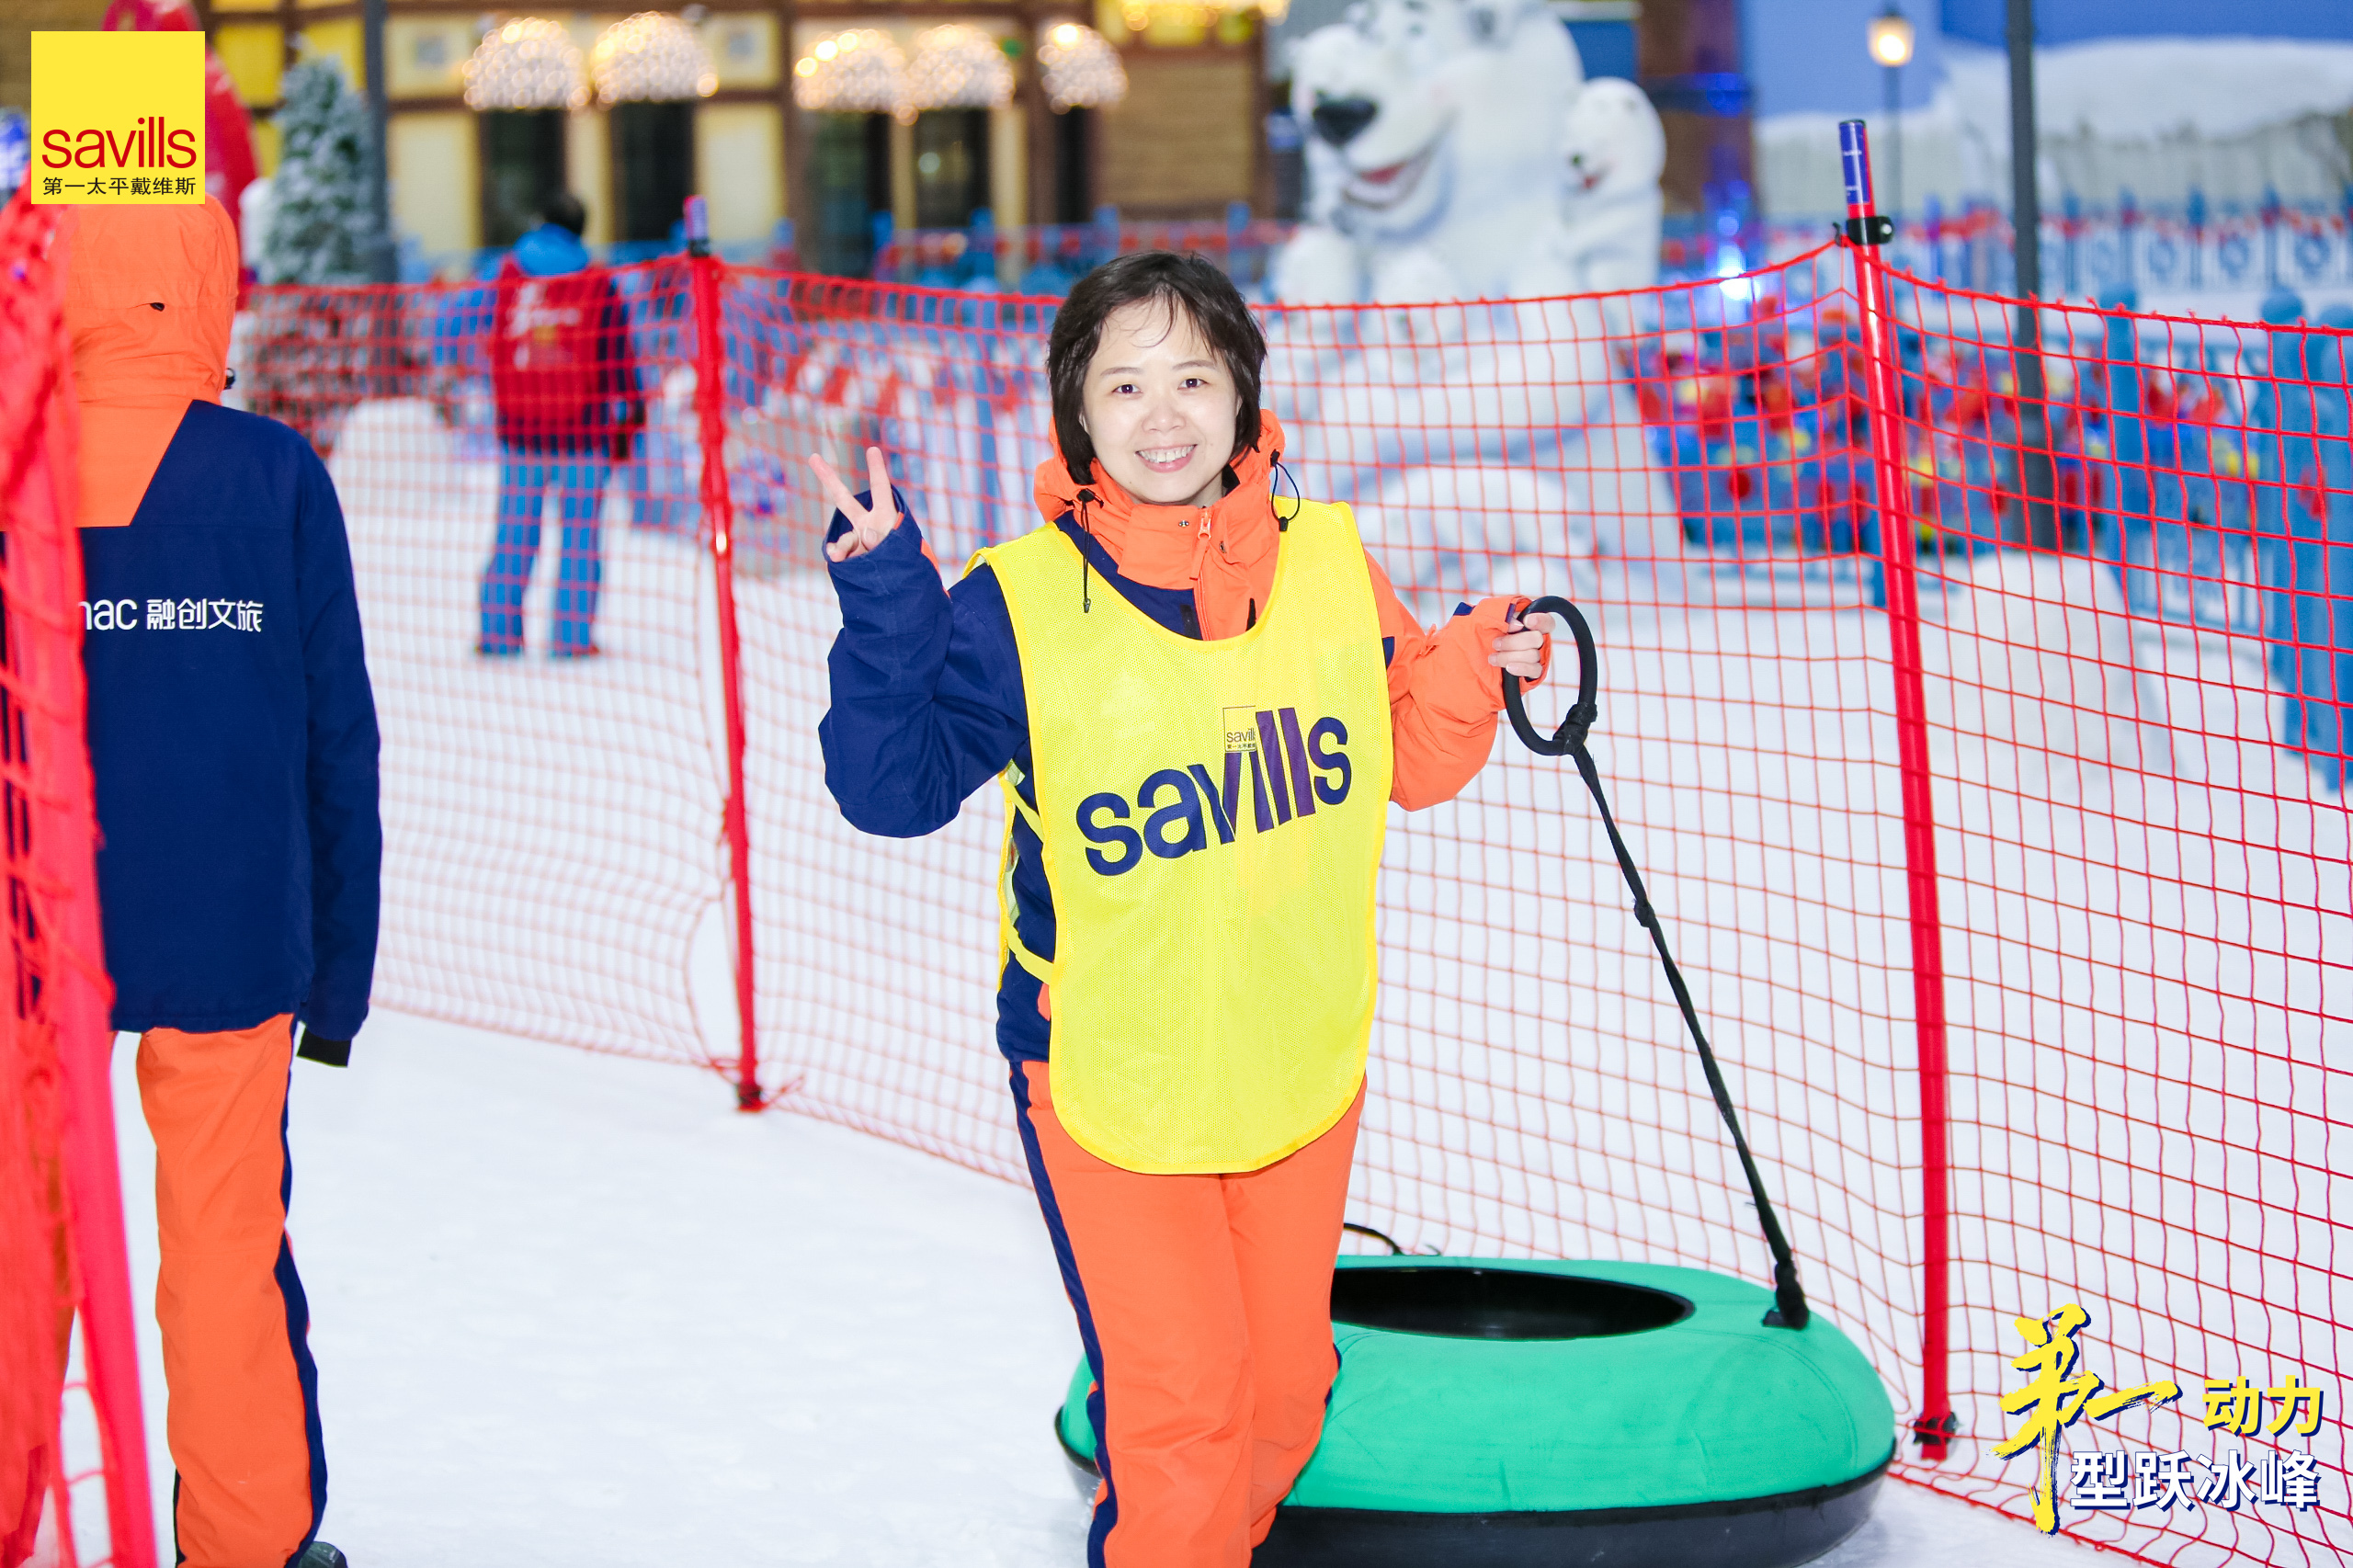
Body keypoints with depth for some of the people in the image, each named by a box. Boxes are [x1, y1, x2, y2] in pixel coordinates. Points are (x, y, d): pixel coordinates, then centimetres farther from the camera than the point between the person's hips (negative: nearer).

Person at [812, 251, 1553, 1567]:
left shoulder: (1327, 562, -2)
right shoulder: (1017, 607, -13)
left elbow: (1409, 758, 8)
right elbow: (894, 788, -12)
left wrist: (1471, 669, -11)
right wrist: (885, 611, -23)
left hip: (1299, 1059, 4)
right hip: (1106, 1067, -4)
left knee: (1283, 1383, 18)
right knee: (1179, 1400, -7)